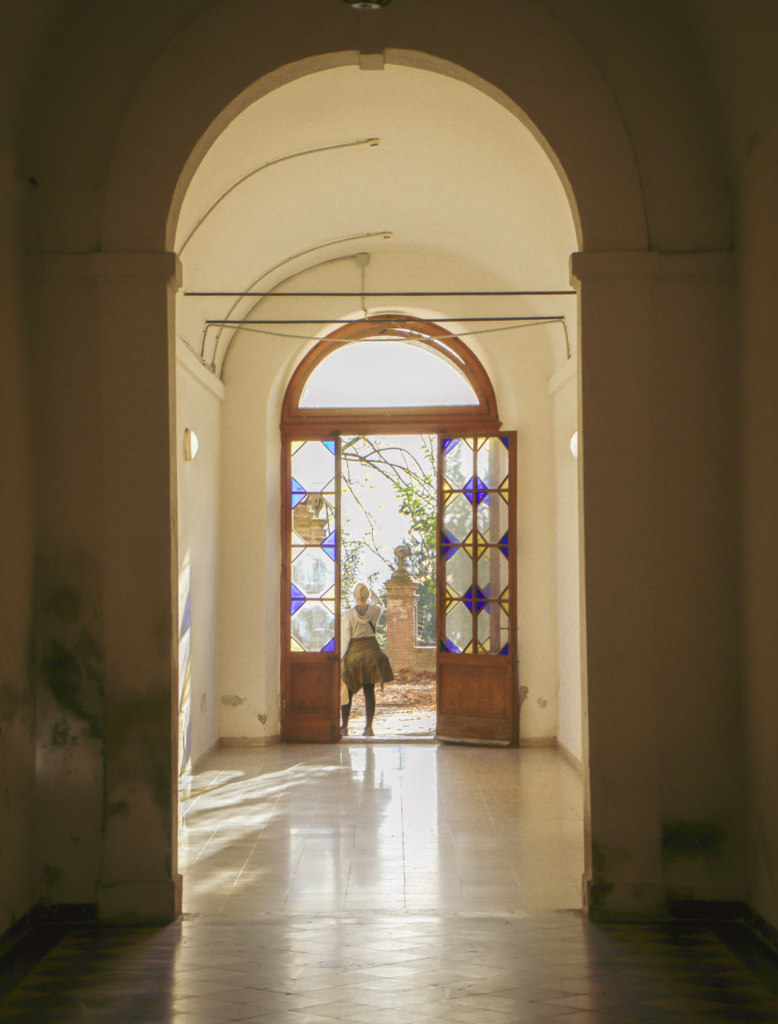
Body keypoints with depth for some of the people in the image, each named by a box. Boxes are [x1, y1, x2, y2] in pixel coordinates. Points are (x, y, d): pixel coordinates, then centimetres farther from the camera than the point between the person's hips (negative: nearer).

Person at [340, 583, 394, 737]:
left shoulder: (349, 615, -11)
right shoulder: (375, 611, -2)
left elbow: (344, 639, -11)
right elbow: (380, 603, 25)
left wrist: (339, 659, -5)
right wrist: (370, 591, 22)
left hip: (353, 652, -3)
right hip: (371, 650, 3)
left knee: (348, 691, 8)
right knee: (370, 691, 6)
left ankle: (344, 727, 12)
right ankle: (369, 727, 1)